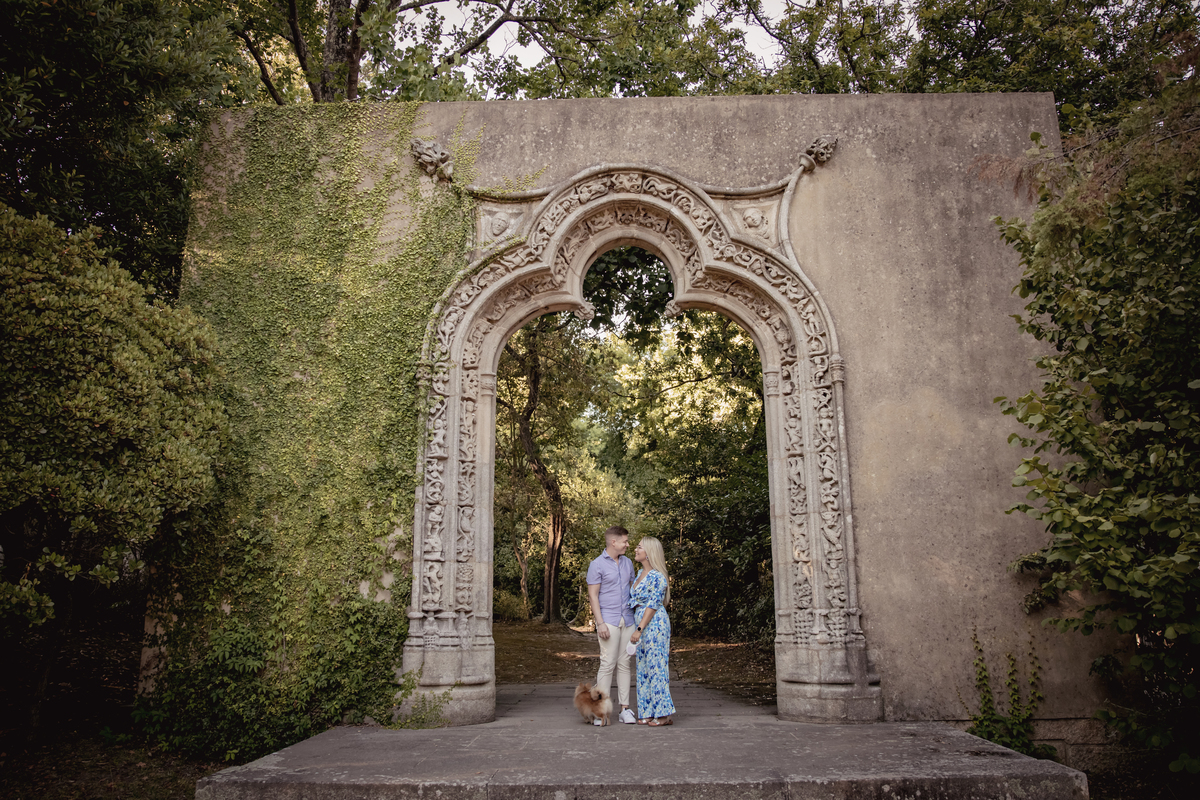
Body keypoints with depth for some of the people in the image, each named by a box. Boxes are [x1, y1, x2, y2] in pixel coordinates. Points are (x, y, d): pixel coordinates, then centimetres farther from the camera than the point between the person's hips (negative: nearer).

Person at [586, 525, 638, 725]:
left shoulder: (628, 563, 13)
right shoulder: (597, 565, -5)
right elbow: (593, 595, -7)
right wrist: (600, 623, -14)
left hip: (628, 620, 5)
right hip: (609, 621, -5)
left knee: (624, 664, 7)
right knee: (608, 664, -7)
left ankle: (625, 708, 11)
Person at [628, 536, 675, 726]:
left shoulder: (657, 577, -14)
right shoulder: (641, 573, 13)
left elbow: (653, 605, -17)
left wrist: (639, 629, -20)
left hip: (654, 623, -9)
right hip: (641, 623, 9)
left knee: (656, 666, -5)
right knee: (644, 668, 10)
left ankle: (663, 713, 2)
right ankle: (649, 712, 16)